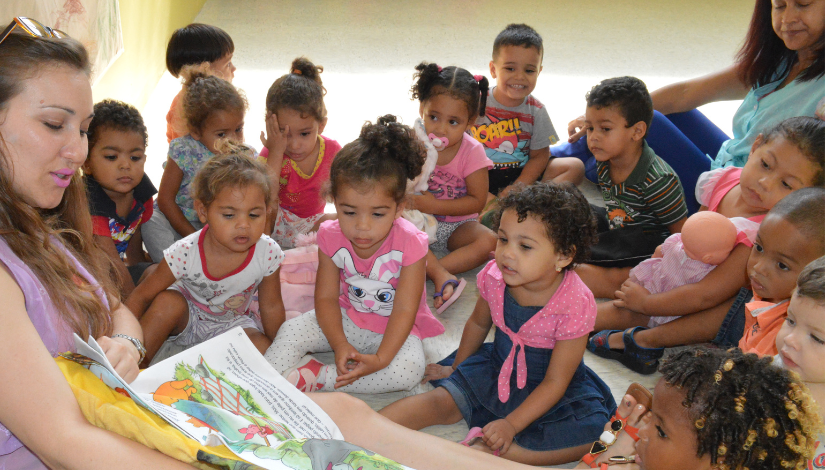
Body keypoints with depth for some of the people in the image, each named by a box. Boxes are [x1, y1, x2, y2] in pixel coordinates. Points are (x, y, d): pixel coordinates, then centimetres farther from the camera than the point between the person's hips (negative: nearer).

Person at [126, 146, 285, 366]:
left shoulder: (268, 253, -26)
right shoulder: (186, 253, -30)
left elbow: (272, 307, -10)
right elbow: (141, 297, -18)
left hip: (232, 322, 2)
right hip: (186, 318, -1)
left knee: (260, 349, -25)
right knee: (167, 302, -31)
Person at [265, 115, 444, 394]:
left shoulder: (410, 244, -25)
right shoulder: (332, 237, -14)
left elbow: (404, 310, -23)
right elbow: (326, 297, -9)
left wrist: (380, 358, -35)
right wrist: (339, 345, -26)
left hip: (393, 327, -3)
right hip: (347, 318, 3)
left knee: (410, 370, -31)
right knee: (290, 332, -16)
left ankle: (318, 377, -26)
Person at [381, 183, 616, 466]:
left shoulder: (575, 304, -28)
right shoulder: (494, 277, -16)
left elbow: (555, 382, -23)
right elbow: (478, 324, 8)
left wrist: (511, 425, -28)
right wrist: (455, 368, 20)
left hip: (545, 390, -4)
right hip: (497, 367, 4)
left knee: (592, 430, -29)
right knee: (441, 401, -12)